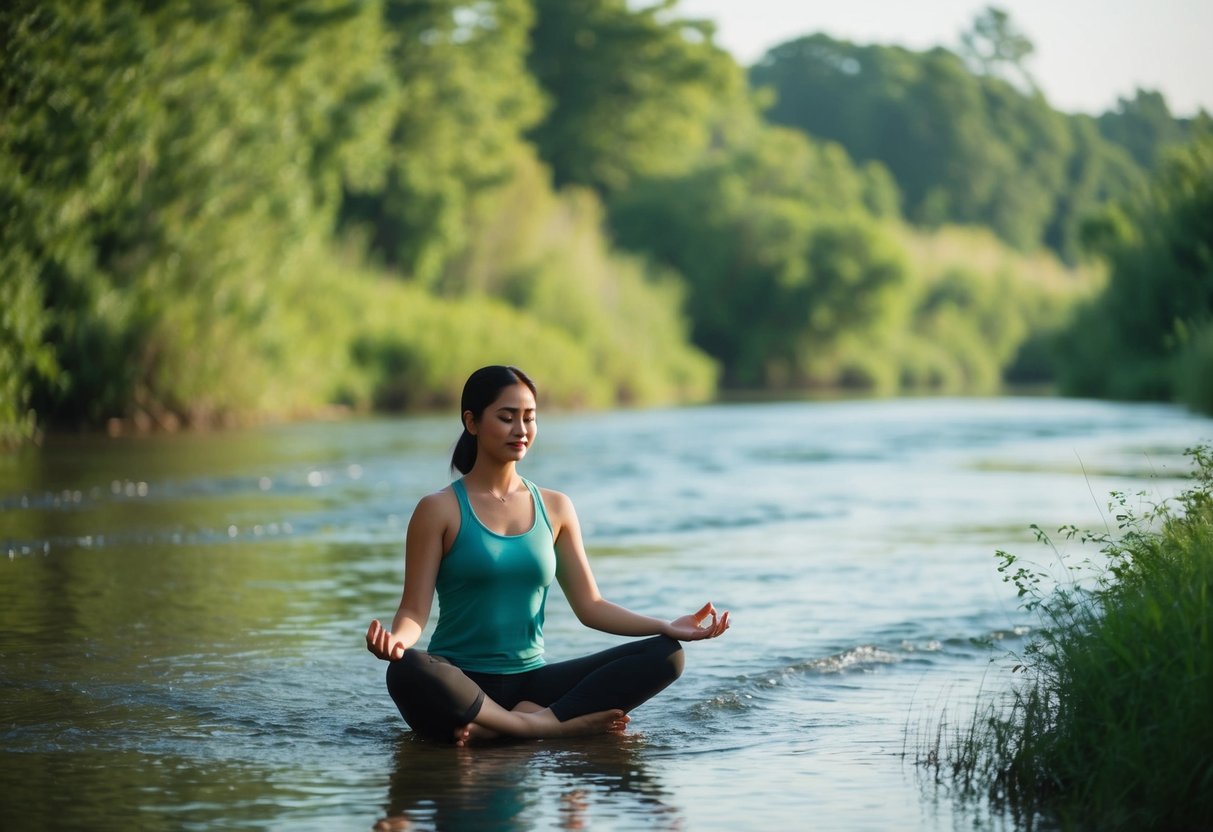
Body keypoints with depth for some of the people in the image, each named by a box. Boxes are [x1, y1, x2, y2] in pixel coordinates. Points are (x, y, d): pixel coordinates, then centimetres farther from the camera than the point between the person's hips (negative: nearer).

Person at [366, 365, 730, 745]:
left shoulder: (555, 508, 12)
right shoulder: (440, 510, 0)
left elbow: (590, 606, 12)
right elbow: (414, 611, -5)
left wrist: (666, 627, -3)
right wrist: (395, 640, -29)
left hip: (531, 682, 5)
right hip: (462, 685, -5)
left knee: (665, 655, -14)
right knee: (407, 672, -39)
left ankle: (519, 722, -27)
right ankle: (563, 724, -32)